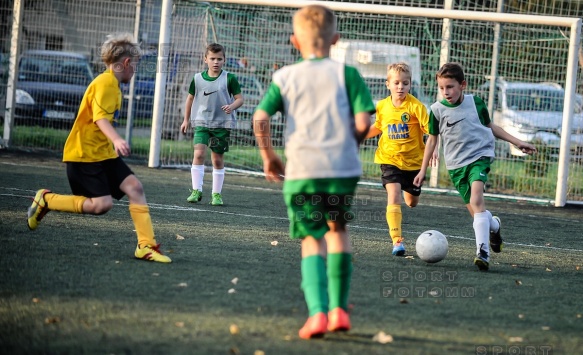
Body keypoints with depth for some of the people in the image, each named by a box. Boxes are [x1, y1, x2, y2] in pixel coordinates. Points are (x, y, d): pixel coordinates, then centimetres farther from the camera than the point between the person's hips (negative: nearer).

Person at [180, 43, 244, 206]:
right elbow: (190, 98, 17)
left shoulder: (229, 79, -4)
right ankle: (196, 190, -12)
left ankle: (217, 193, 16)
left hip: (222, 124, -1)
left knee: (218, 158, 5)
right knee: (199, 153, -16)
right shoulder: (198, 78, 3)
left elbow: (239, 98, 0)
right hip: (201, 122, 1)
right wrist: (186, 119, 20)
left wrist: (232, 106, -22)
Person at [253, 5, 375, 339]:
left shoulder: (285, 77, 5)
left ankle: (317, 312, -11)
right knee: (338, 229, 22)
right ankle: (339, 308, 21)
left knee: (312, 240, 7)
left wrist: (269, 155, 8)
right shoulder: (346, 73, 2)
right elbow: (362, 123, -6)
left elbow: (260, 119, -5)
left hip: (301, 171, 0)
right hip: (343, 168, 0)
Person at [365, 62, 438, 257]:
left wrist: (433, 148, -32)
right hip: (389, 159, 1)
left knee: (412, 202, 17)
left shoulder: (415, 106, -14)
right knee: (394, 195, -20)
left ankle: (408, 189, 56)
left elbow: (430, 130, -16)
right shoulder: (382, 106, -2)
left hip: (413, 160, 0)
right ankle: (397, 241, -23)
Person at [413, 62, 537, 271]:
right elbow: (432, 139, 10)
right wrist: (423, 170, 11)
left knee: (476, 200, -25)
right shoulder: (437, 110, 0)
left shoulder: (476, 103, 0)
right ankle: (494, 225, 36)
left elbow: (490, 127, 16)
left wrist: (517, 142, 17)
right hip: (456, 164, 2)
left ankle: (482, 251, -29)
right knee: (476, 212, 0)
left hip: (480, 156, -2)